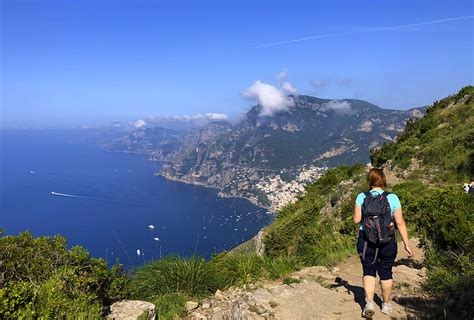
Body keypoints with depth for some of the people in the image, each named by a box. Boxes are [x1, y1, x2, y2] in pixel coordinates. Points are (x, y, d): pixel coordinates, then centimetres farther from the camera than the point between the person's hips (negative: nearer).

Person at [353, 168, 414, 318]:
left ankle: (369, 302, -2)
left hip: (366, 240, -1)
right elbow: (400, 223, -8)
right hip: (387, 241, 1)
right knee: (386, 272, 16)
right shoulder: (392, 198, -7)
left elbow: (356, 220, -9)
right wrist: (406, 244, -2)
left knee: (368, 271, 12)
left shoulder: (362, 197, -8)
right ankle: (386, 304, 30)